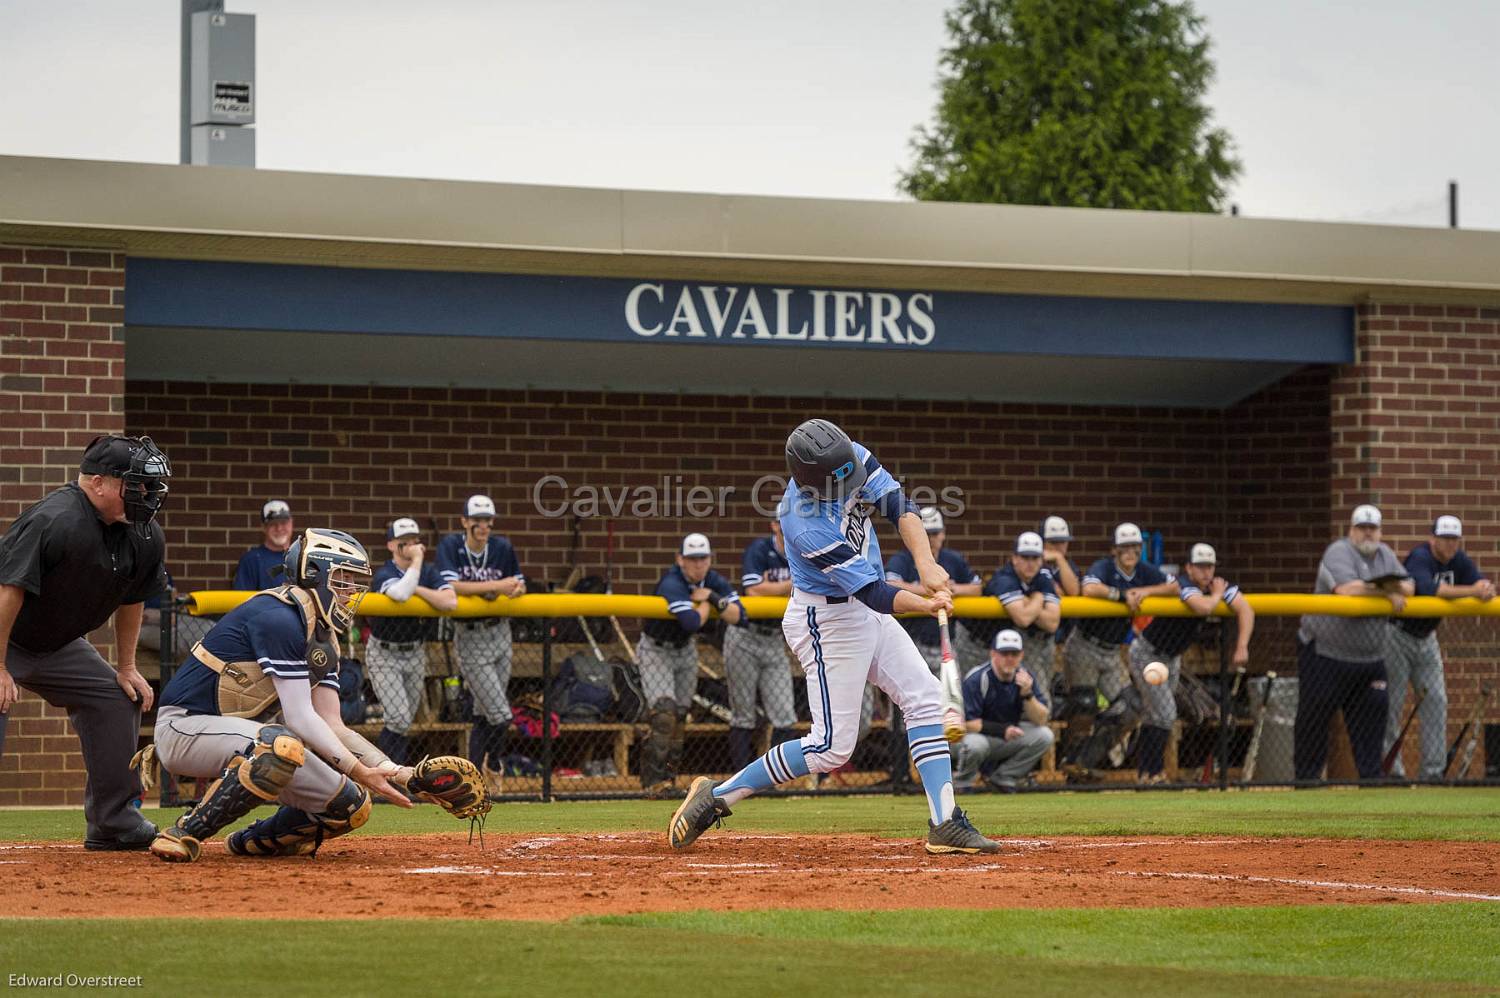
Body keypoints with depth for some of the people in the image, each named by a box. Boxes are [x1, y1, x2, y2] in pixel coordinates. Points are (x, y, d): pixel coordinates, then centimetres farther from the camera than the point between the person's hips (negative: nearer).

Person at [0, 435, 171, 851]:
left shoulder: (144, 536, -5)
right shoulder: (54, 521, -31)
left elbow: (131, 599, 12)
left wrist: (126, 669, 13)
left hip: (58, 646, 8)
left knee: (119, 701, 4)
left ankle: (114, 824, 12)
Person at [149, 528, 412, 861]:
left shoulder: (324, 637, 11)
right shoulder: (279, 617, -20)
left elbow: (332, 726, 6)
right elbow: (300, 718, -23)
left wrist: (397, 772, -7)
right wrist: (360, 771, -25)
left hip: (239, 737, 10)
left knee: (352, 805, 0)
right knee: (284, 746, -40)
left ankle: (255, 840, 23)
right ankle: (185, 833, -28)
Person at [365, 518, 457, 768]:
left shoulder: (428, 571, -3)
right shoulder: (383, 574, -16)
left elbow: (450, 602, -20)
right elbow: (401, 593, -40)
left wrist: (416, 588, -20)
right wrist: (417, 560, -30)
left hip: (415, 653, 5)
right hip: (384, 655, -5)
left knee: (405, 723, 12)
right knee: (400, 719, -15)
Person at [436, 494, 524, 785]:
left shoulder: (503, 548, 0)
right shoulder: (450, 546, -11)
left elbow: (519, 585, 10)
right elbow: (450, 586, -24)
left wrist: (517, 589, -15)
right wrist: (496, 586, -28)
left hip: (500, 633, 5)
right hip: (470, 637, -4)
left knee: (484, 714, 10)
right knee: (500, 715, -9)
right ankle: (493, 762, 17)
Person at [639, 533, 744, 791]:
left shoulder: (715, 581, -9)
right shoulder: (672, 583, -30)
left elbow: (738, 616, -15)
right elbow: (692, 622, -41)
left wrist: (714, 598, -26)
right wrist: (705, 602, -23)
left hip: (685, 649, 7)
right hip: (656, 650, -7)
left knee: (680, 715, 8)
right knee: (664, 711, -19)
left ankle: (668, 778, 18)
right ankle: (655, 780, -18)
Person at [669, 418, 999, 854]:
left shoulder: (852, 458, -12)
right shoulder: (806, 527, -32)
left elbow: (899, 506, -16)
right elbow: (873, 593, -30)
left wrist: (926, 562, -32)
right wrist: (925, 605, -41)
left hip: (869, 612, 9)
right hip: (828, 620, -8)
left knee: (926, 698, 4)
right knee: (831, 746, -7)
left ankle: (945, 824, 4)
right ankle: (717, 795, 2)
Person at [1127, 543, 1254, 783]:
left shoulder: (1219, 585, -8)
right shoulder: (1184, 585, -30)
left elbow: (1245, 609, -18)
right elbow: (1203, 608, -50)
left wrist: (1242, 647, -30)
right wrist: (1217, 594, -28)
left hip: (1171, 657, 8)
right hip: (1147, 653, -8)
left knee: (1155, 716, 14)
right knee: (1164, 715, -13)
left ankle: (1144, 772, 23)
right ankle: (1152, 773, -6)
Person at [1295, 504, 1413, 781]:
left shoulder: (1384, 555, 11)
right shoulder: (1338, 552, -13)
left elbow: (1409, 587, 6)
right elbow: (1347, 589, -28)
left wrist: (1396, 587, -18)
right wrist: (1385, 592, -18)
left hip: (1370, 657, 6)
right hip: (1325, 653, -6)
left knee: (1372, 715, 5)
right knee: (1314, 717, -1)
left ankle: (1370, 774, 13)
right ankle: (1306, 776, 8)